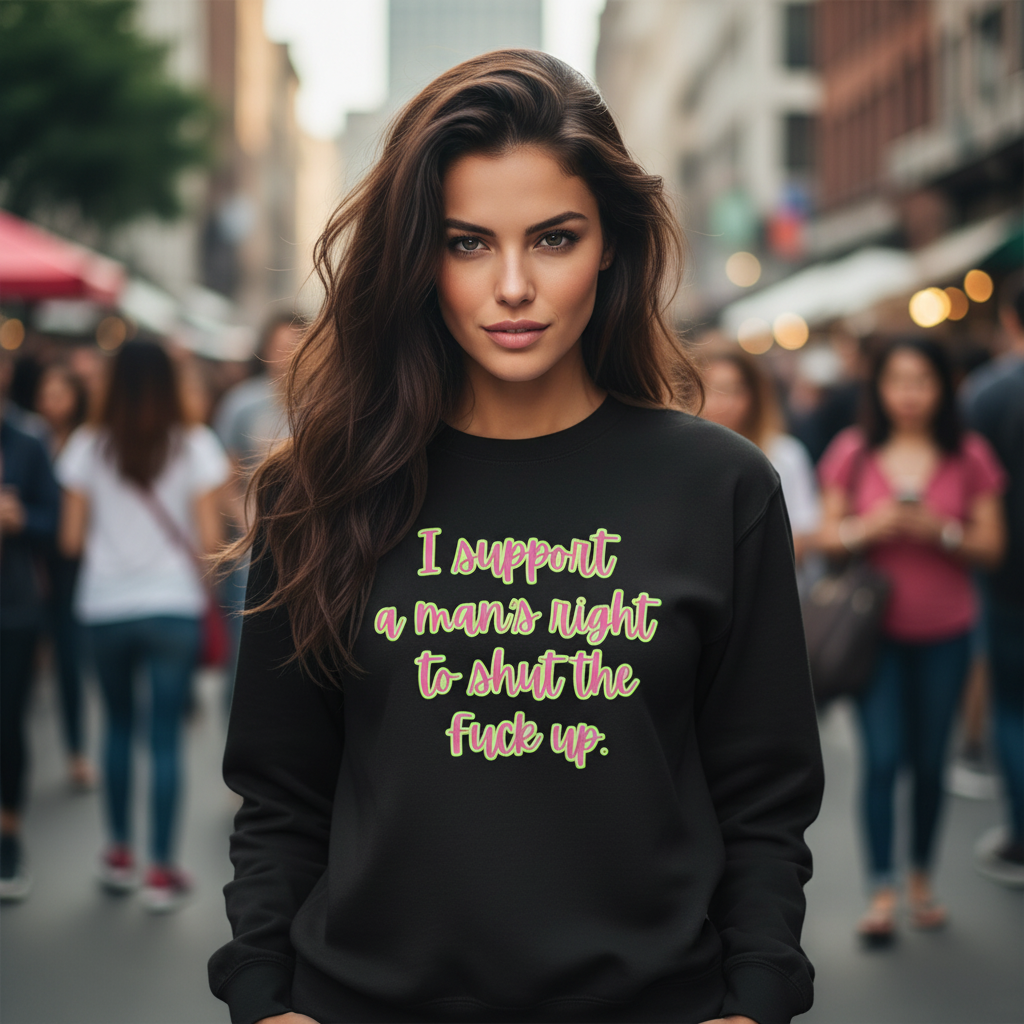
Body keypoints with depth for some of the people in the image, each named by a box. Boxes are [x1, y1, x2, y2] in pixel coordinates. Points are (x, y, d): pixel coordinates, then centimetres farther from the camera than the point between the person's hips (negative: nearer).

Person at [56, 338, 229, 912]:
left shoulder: (89, 446, -1)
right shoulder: (194, 445, -5)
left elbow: (71, 540, -1)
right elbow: (210, 540, -8)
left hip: (106, 606, 2)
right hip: (174, 604, -2)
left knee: (119, 725, 18)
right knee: (166, 734, 2)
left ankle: (120, 855, 25)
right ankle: (162, 871, 4)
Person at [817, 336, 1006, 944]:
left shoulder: (969, 456, 2)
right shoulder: (853, 453, 2)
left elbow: (992, 546, 1)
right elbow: (829, 538, 5)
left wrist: (940, 530, -15)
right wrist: (868, 526, -15)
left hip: (944, 631, 1)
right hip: (874, 626, -1)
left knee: (930, 761, 7)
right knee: (883, 757, -9)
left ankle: (923, 879, 24)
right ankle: (882, 893, -3)